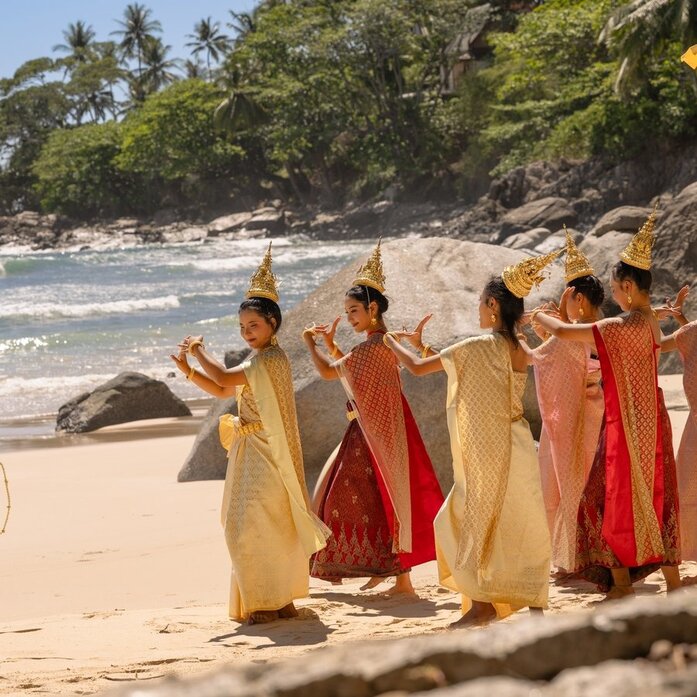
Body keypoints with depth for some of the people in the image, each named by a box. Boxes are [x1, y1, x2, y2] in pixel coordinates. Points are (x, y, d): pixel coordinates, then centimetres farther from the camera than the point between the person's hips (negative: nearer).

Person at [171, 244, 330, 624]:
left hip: (265, 453, -10)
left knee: (254, 526, -10)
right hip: (249, 451, 10)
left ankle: (270, 603, -6)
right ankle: (280, 599, 20)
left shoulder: (272, 358, -16)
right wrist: (189, 370, 8)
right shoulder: (257, 359, 15)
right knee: (267, 527, 13)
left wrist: (200, 350, -8)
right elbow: (222, 391, 21)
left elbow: (225, 377, -24)